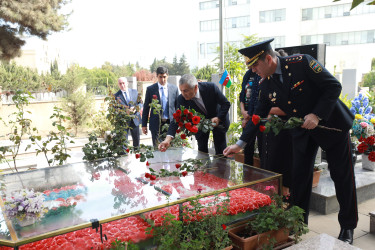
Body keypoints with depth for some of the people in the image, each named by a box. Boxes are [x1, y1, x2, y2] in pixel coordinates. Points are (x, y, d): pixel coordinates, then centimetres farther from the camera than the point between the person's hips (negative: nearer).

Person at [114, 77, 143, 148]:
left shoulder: (134, 92, 7)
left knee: (137, 139, 11)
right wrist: (125, 111, -20)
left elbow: (140, 103, 7)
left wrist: (135, 108, -14)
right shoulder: (116, 95, -2)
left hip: (135, 119, 3)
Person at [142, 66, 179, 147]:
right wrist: (144, 124, 2)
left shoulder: (174, 88, 5)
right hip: (156, 124, -1)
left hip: (171, 122, 1)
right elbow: (146, 107, 5)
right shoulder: (150, 89, 2)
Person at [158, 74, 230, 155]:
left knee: (220, 151, 5)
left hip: (218, 120, -1)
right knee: (202, 151, 2)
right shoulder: (181, 99, -26)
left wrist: (218, 118, -32)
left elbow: (226, 103, -18)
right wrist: (168, 139, -40)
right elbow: (176, 119, -26)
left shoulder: (211, 87, -31)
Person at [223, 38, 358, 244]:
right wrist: (240, 143, -4)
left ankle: (347, 227, 24)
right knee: (299, 176, 3)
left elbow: (334, 86, -18)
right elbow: (258, 115, 0)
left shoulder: (302, 63, -22)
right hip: (302, 131, 4)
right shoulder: (266, 86, -6)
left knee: (342, 175, 5)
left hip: (331, 122, -4)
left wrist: (317, 115, -26)